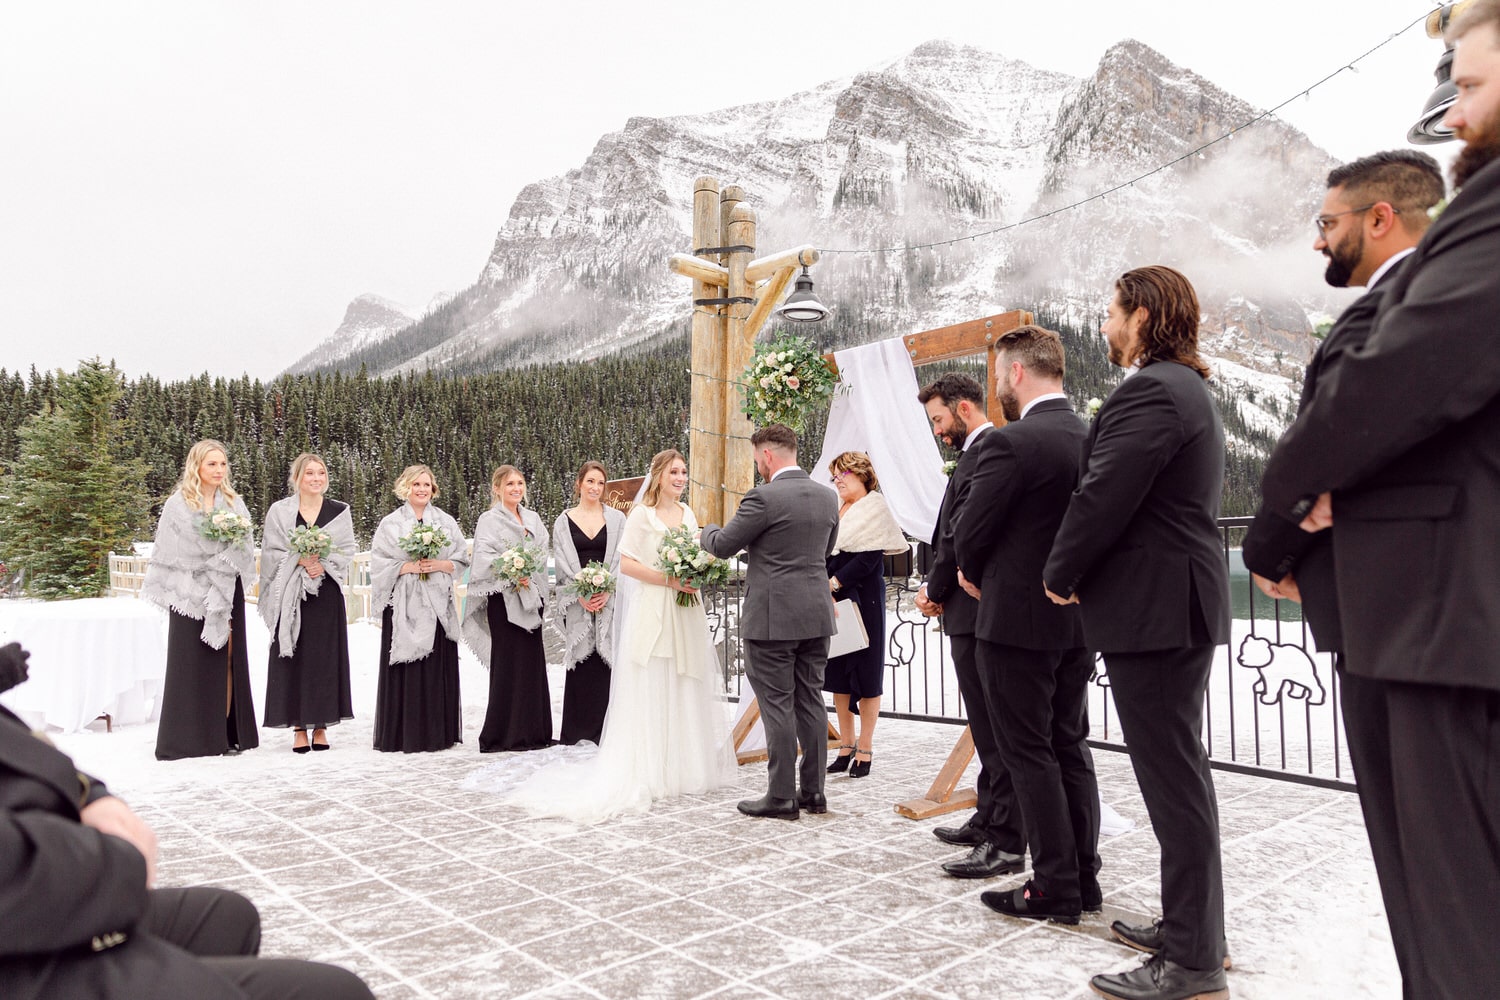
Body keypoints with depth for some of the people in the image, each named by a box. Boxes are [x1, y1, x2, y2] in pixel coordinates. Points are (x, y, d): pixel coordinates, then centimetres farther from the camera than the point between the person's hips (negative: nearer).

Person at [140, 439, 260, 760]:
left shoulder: (234, 502, 12)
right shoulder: (178, 503, 1)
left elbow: (246, 544, 10)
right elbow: (171, 550, -3)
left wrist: (235, 539, -11)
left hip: (226, 591, 3)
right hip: (192, 593, -3)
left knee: (228, 659, 2)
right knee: (193, 661, -1)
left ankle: (226, 733, 7)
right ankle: (190, 736, 5)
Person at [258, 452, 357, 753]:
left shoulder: (339, 511, 6)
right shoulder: (279, 510, 4)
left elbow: (347, 550, 3)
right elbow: (272, 551, 0)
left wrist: (322, 564, -13)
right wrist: (300, 560, -15)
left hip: (327, 592, 1)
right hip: (292, 594, -1)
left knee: (324, 657, 2)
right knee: (294, 657, 0)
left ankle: (320, 725, 11)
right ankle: (299, 727, 7)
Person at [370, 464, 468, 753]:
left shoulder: (446, 521, 11)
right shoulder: (391, 523, 5)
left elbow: (461, 561, 9)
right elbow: (379, 564, -1)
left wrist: (438, 565, -8)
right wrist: (409, 567, -12)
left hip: (437, 605, 2)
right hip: (403, 605, -2)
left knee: (439, 667, 1)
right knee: (405, 669, -2)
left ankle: (438, 733, 10)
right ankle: (404, 734, 6)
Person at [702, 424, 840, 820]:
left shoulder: (764, 497, -15)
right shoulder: (827, 497, 7)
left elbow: (723, 546, -7)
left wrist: (708, 530, 15)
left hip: (772, 618, -7)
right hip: (816, 615, 7)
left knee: (777, 705, 1)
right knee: (811, 702, 13)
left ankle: (782, 797, 8)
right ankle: (814, 791, 20)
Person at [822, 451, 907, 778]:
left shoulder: (875, 509, -6)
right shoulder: (834, 509, 13)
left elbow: (868, 559, -14)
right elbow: (824, 555, 14)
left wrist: (833, 583, -18)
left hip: (863, 600, -6)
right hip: (832, 601, 6)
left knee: (865, 673, 2)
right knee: (838, 674, 9)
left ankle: (865, 750, 9)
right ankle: (846, 746, 18)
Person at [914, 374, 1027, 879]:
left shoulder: (983, 454, -15)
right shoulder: (986, 450, 17)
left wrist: (936, 591, -6)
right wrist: (937, 588, 6)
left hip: (978, 610, -11)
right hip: (982, 612, 11)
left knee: (995, 730, -4)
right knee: (990, 728, 18)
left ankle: (1005, 844, 4)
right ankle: (989, 822, 30)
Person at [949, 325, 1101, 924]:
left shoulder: (1011, 442, -18)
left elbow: (967, 534, -13)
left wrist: (977, 577, 8)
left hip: (1017, 621, -8)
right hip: (1079, 617, 8)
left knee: (1030, 755, 3)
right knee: (1071, 748, 15)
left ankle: (1055, 887, 10)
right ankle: (1083, 878, 25)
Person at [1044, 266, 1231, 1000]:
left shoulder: (1150, 390, -16)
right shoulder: (1186, 388, 19)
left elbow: (1103, 495, -21)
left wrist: (1060, 573, -6)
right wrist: (1078, 572, 15)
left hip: (1153, 606, -11)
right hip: (1180, 599, 11)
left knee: (1173, 778, -4)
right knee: (1180, 773, 17)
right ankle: (1192, 925, 29)